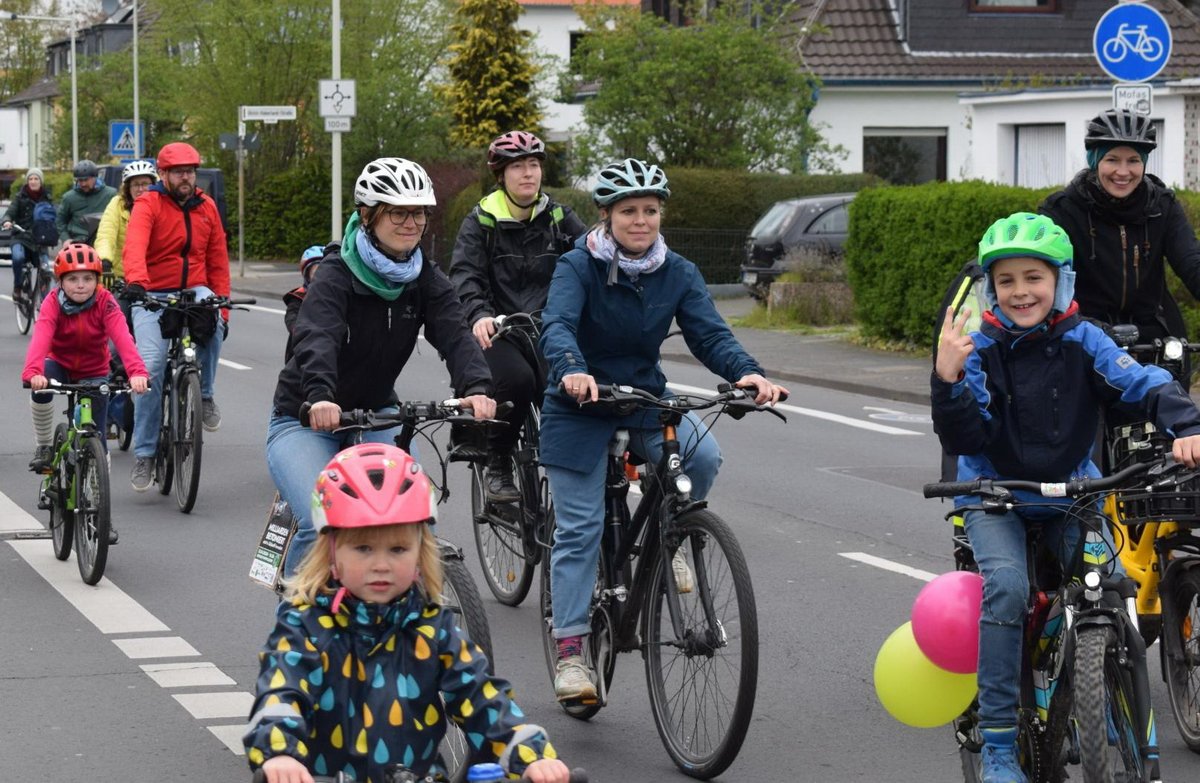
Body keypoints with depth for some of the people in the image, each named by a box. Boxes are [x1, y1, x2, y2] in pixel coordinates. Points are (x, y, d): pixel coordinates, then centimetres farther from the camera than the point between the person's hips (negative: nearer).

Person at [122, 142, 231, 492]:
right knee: (151, 367, -15)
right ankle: (144, 453, -4)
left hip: (194, 290, 2)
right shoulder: (148, 204, -6)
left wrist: (221, 305, 4)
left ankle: (205, 394, -9)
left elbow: (218, 260, 13)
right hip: (153, 294, -2)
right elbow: (134, 246, -25)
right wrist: (135, 281, -44)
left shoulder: (206, 207, 8)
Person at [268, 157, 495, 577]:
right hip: (306, 419, -4)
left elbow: (455, 334, -21)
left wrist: (476, 387, -42)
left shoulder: (426, 280, -5)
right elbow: (316, 337, -38)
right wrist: (320, 396, -58)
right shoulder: (336, 275, -20)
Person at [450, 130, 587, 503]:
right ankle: (497, 469, -11)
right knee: (517, 379, -32)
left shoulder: (558, 217, 8)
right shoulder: (481, 221, 0)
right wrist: (479, 315, -34)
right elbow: (465, 274, -14)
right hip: (497, 332, -3)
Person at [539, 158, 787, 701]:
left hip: (646, 401, 3)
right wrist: (572, 371, -51)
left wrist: (747, 373, -32)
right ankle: (570, 651, 1)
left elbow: (710, 334, -11)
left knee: (703, 453, -26)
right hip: (581, 408, -3)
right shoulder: (578, 267, -13)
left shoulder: (678, 274, -1)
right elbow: (557, 327, -29)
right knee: (579, 529, -6)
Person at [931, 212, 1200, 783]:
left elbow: (1146, 386, -15)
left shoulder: (1082, 340, -6)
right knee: (1007, 586, -26)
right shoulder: (980, 348, -9)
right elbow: (965, 441, -16)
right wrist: (947, 380, -33)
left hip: (1070, 490, 2)